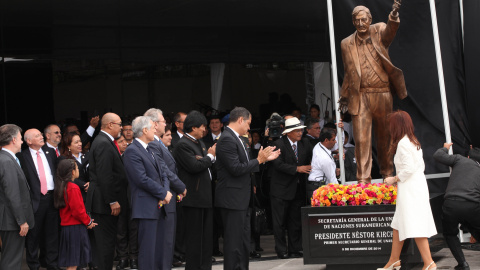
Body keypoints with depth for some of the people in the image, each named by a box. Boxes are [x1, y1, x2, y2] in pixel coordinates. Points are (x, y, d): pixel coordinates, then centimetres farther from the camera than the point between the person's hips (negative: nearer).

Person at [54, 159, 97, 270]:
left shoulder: (61, 187, 10)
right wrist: (88, 222, -4)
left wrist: (87, 220, 13)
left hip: (66, 226, 9)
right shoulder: (73, 188, -18)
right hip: (75, 227, -9)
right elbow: (78, 210, -20)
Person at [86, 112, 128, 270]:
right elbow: (105, 176, -22)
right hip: (104, 202, -10)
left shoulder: (103, 141, 16)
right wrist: (113, 201, -20)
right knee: (106, 241, -5)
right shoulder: (103, 144, -17)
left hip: (107, 201, 10)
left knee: (106, 240, 13)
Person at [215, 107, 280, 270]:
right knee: (234, 243, -4)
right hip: (232, 199, -11)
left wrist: (264, 159, 14)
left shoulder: (234, 139, 15)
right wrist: (259, 160, -13)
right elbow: (236, 169, -23)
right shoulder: (227, 139, -17)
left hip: (241, 199, 11)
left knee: (243, 243, 17)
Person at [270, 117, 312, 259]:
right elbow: (278, 164, -18)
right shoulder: (279, 144, -9)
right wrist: (297, 169, -22)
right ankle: (282, 250, 8)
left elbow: (310, 162, 14)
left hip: (298, 188, 5)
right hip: (281, 190, -5)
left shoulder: (305, 144, 7)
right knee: (280, 222, 0)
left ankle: (295, 249, 18)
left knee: (296, 221, 10)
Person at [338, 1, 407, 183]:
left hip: (382, 95, 0)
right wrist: (345, 96, 18)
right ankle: (363, 180, -2)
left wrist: (394, 15, -44)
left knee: (384, 137, 11)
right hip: (360, 97, 0)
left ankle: (387, 173, 28)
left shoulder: (379, 32, 2)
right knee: (361, 139, -6)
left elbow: (390, 30, -23)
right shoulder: (347, 44, 8)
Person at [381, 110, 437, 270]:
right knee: (398, 225, 16)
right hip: (417, 186, 10)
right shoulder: (414, 142, 15)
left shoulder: (402, 143, -14)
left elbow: (409, 168, -22)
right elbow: (421, 166, 18)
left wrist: (394, 179, -9)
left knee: (415, 227, -9)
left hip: (410, 191, -10)